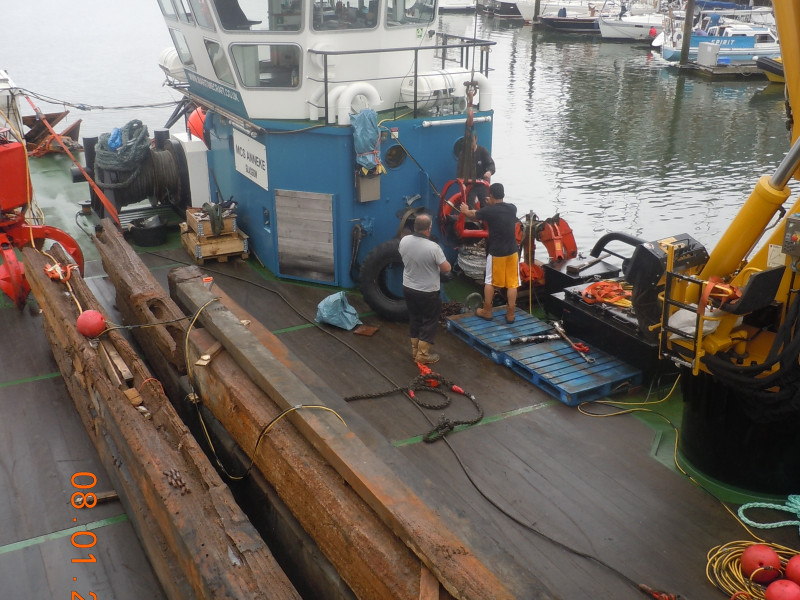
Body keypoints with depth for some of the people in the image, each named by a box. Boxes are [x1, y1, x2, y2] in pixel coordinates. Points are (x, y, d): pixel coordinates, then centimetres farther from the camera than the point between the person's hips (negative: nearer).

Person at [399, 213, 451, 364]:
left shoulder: (404, 241, -10)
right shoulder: (433, 247, -26)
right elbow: (446, 268, -16)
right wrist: (435, 264, 3)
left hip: (408, 288, 6)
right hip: (428, 292, -6)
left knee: (414, 319, 21)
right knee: (429, 322, 10)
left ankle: (414, 349, 32)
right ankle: (422, 354, 15)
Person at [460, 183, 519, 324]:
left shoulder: (489, 210, -11)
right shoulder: (512, 208, 0)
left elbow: (473, 214, 11)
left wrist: (465, 210, 32)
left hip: (496, 252, -3)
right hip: (512, 251, 3)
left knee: (489, 282, 13)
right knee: (512, 283, 7)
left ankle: (487, 311, 24)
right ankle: (510, 314, 12)